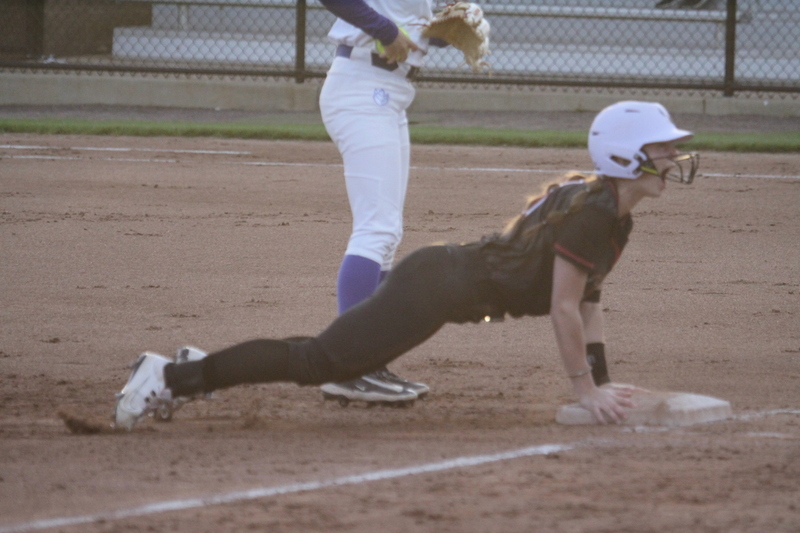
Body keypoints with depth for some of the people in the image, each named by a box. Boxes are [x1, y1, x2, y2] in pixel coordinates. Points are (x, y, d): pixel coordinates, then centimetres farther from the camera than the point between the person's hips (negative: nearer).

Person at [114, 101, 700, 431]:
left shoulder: (613, 216, 13)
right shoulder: (593, 213, -18)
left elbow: (589, 300, 20)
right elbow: (564, 308, -20)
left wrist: (602, 381, 15)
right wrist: (585, 389, -14)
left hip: (446, 275, 9)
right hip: (439, 286, -9)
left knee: (332, 357, 12)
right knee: (319, 361, -10)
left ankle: (196, 367, 15)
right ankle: (175, 376, -12)